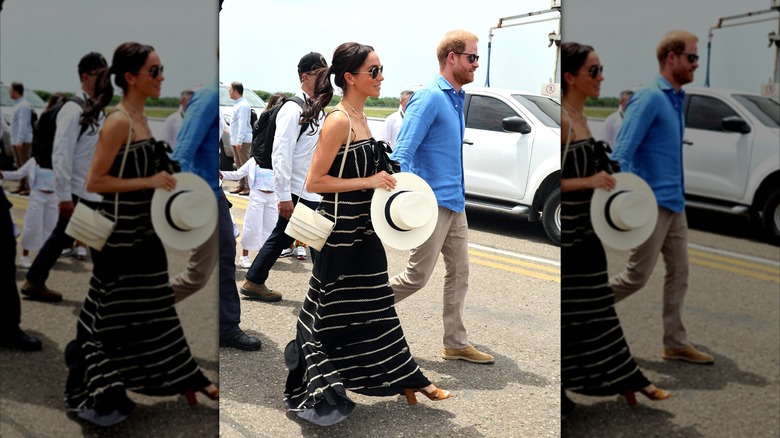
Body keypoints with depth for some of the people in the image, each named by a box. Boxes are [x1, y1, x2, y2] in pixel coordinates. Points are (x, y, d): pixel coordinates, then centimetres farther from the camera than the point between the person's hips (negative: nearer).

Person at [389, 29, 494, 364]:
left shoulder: (457, 98, 12)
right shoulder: (429, 98, -16)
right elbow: (402, 152, -22)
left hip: (455, 203, 9)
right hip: (432, 202, -9)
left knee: (459, 272, 10)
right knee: (417, 276, -2)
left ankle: (456, 343, 19)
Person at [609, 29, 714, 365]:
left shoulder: (676, 100, 14)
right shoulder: (649, 98, -15)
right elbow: (622, 152, -21)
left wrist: (678, 197, 20)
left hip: (674, 203, 9)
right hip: (652, 204, -9)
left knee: (679, 272, 9)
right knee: (637, 275, -3)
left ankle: (675, 343, 17)